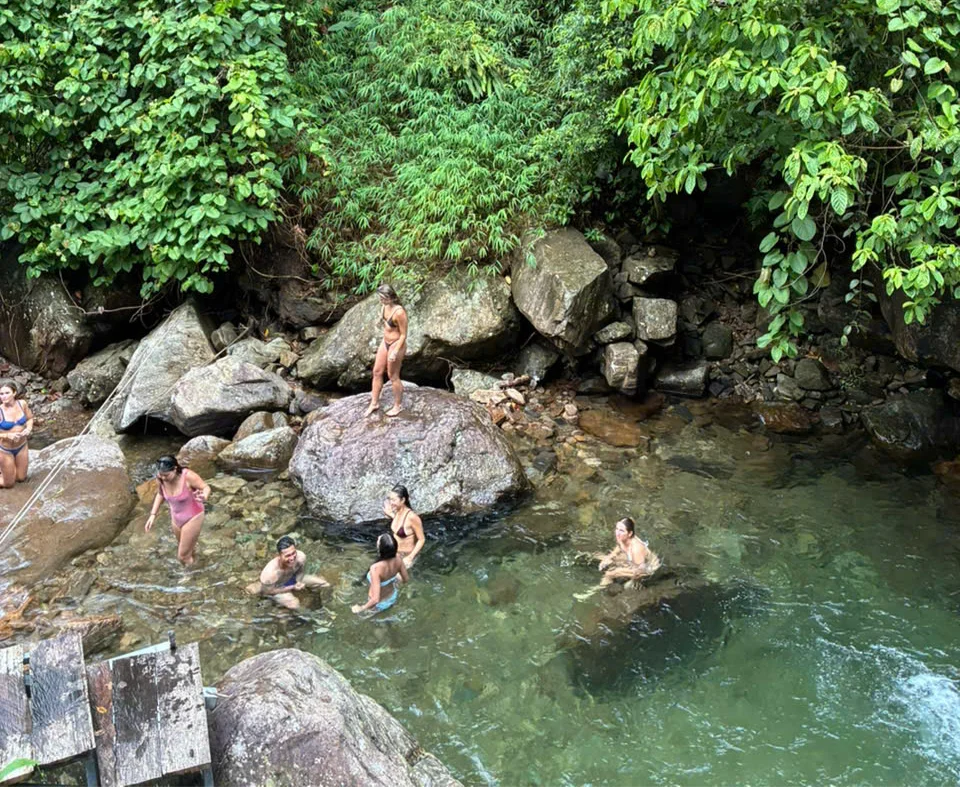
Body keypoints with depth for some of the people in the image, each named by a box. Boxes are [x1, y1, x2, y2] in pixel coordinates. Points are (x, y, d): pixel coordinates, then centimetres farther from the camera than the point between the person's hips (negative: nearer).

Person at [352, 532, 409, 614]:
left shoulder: (376, 568, -41)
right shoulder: (398, 560, -26)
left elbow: (375, 599, -39)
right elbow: (406, 579, -6)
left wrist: (361, 608, -23)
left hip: (380, 604, -2)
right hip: (393, 597, 2)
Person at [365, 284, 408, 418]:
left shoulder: (399, 312, -28)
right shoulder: (385, 306, -5)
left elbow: (403, 335, -21)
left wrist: (395, 352, -23)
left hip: (396, 345, -8)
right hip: (385, 342, 8)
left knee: (393, 376, 8)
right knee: (377, 372, 15)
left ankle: (398, 405, 28)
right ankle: (374, 403, 31)